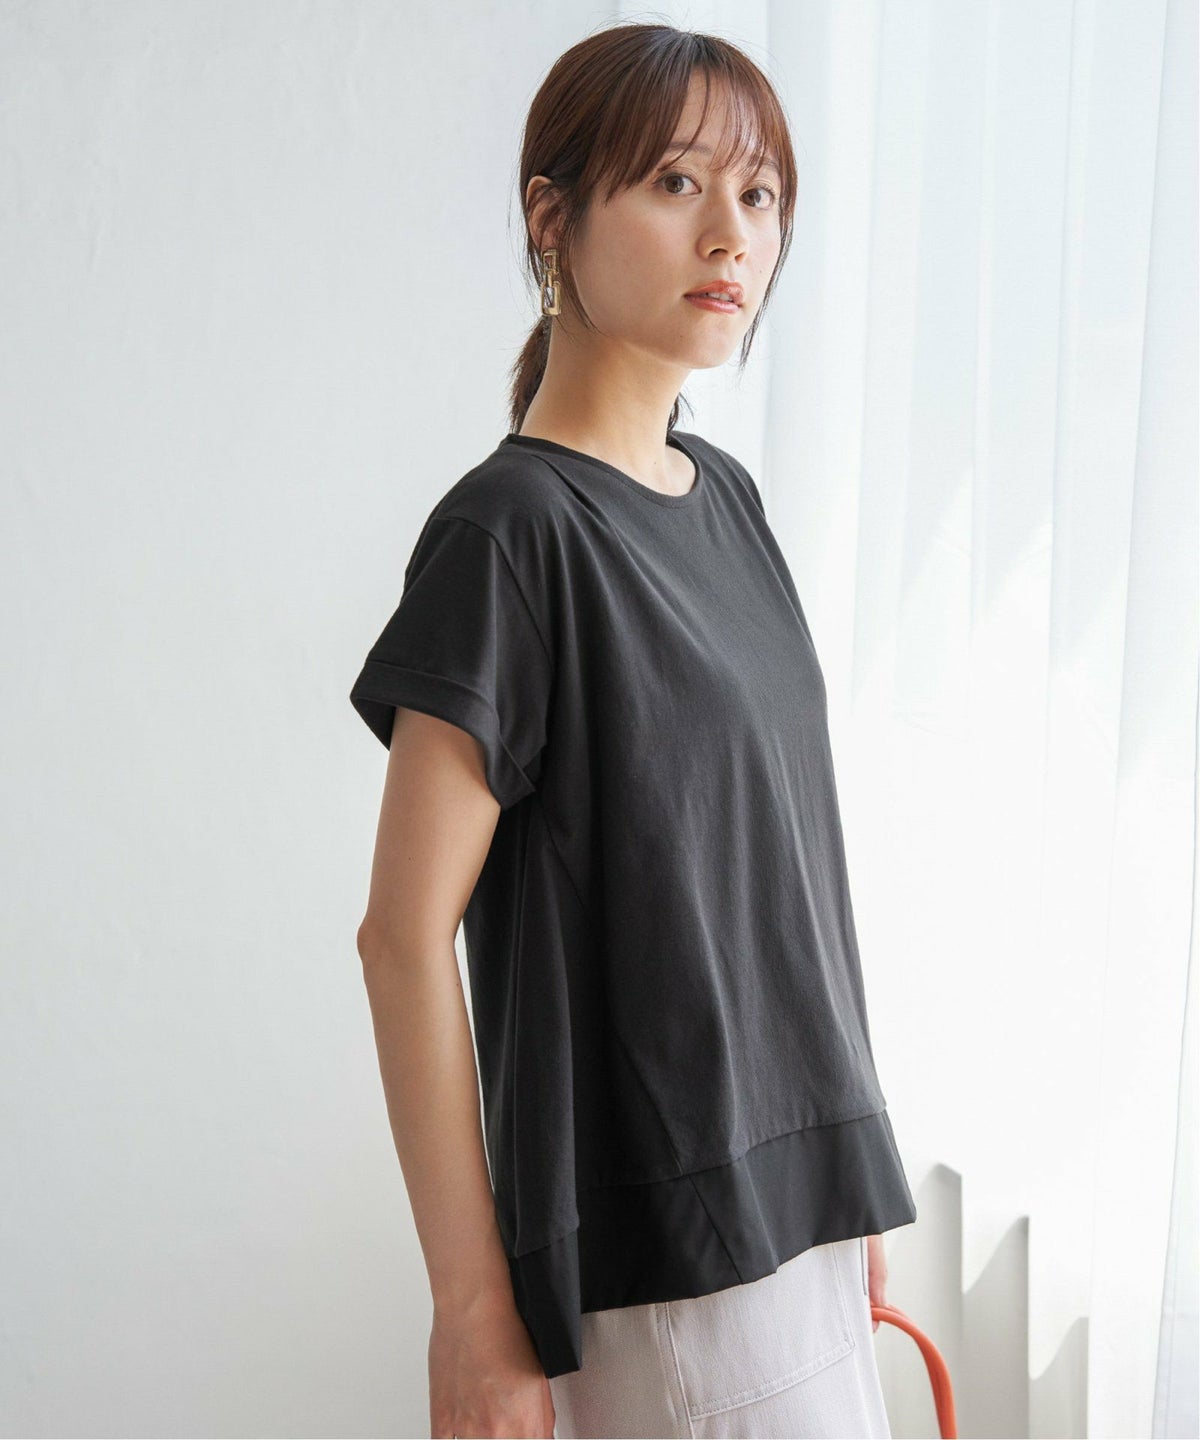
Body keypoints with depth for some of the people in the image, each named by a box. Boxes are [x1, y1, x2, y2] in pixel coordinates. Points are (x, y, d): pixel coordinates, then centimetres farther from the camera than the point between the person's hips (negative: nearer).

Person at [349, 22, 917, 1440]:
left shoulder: (723, 495, 8)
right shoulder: (514, 526, -16)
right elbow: (404, 935, -16)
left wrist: (846, 1167, 16)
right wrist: (471, 1309, -15)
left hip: (789, 1189, 7)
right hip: (661, 1251, -7)